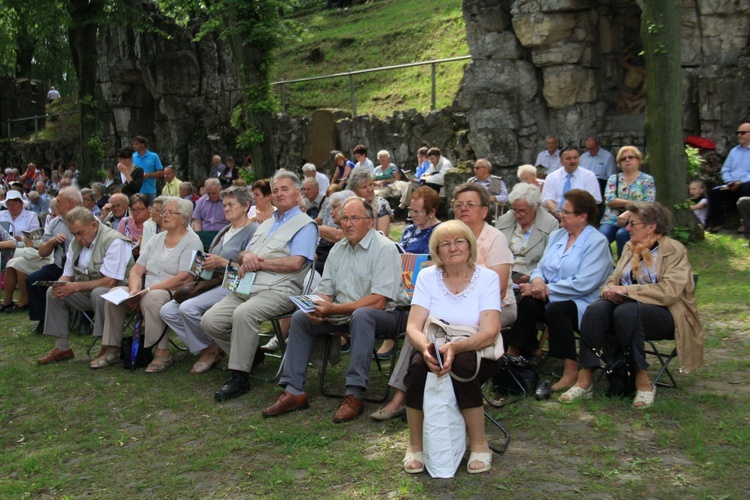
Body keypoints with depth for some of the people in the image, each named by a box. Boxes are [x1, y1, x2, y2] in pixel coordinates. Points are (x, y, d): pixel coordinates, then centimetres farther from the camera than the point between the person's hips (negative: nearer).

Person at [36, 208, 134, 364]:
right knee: (52, 292, -9)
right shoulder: (76, 242, 5)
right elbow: (67, 275, 9)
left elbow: (109, 282, -26)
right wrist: (60, 285, -15)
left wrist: (75, 287, -28)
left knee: (99, 293, -37)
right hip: (87, 291, 7)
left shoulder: (114, 241, -20)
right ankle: (62, 347, -1)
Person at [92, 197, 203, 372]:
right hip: (146, 292, 7)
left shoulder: (192, 242, -4)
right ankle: (112, 349, -7)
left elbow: (183, 279, -17)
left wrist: (147, 290, -20)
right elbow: (136, 270, 12)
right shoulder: (156, 239, 18)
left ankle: (162, 353, -28)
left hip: (174, 293, -7)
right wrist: (134, 291, -11)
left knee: (150, 299, -36)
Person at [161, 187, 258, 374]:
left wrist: (223, 262, -19)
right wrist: (204, 264, 4)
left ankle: (210, 349, -5)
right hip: (212, 284, 9)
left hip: (232, 287, -9)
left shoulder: (253, 231, -5)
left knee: (189, 308, -29)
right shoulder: (224, 232, 24)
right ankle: (205, 350, -3)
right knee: (168, 311, -6)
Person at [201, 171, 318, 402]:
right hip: (248, 287, 8)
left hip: (278, 290, -8)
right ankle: (249, 354, 12)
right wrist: (246, 257, -3)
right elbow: (242, 255, 23)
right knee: (210, 321, -10)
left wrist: (258, 263, -8)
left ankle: (240, 378, -23)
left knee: (244, 313, -36)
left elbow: (295, 263, -14)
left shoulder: (305, 225, 1)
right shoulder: (266, 224, 27)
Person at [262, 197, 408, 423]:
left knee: (361, 315, -38)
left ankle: (354, 395, -34)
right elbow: (325, 291, 10)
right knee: (300, 317, -6)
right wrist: (316, 308, -15)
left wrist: (333, 309, -25)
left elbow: (378, 302, -23)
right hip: (344, 313, 7)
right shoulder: (338, 249, 10)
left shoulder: (385, 249, -14)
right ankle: (294, 391, -6)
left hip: (386, 314, -7)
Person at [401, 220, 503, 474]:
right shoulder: (427, 277, -1)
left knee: (462, 365, -35)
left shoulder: (487, 278, -6)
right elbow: (413, 327, -10)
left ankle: (479, 445, -16)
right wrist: (426, 347, -34)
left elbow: (490, 332, -18)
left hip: (476, 353, -1)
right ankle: (415, 446, -13)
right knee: (418, 365, -32)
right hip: (433, 351, 2)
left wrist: (455, 347, -36)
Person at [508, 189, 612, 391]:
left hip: (581, 303, -6)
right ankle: (514, 352, -15)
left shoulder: (597, 242, -8)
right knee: (525, 303, -24)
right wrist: (537, 280, -9)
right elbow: (541, 267, 16)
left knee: (555, 309, -36)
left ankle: (571, 371, -30)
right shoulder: (557, 235, 16)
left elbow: (583, 284, -18)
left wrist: (547, 289, -18)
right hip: (550, 297, 6)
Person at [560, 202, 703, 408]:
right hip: (629, 306, 5)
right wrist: (610, 290, -9)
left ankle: (643, 382, -27)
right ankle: (584, 379, -32)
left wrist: (626, 290, -18)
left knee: (626, 311, -37)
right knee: (595, 309, -27)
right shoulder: (630, 248, 18)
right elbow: (612, 281, 16)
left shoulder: (674, 250, -2)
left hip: (664, 314, -5)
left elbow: (669, 291, -16)